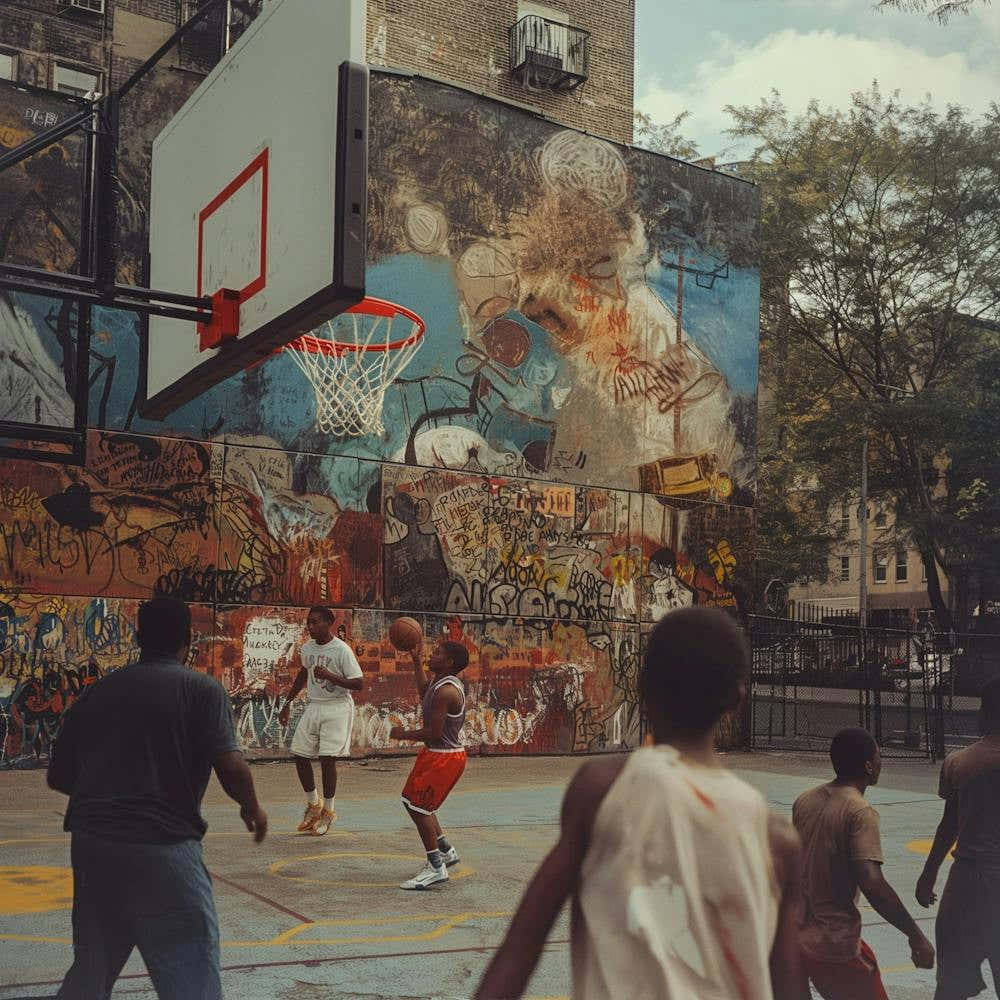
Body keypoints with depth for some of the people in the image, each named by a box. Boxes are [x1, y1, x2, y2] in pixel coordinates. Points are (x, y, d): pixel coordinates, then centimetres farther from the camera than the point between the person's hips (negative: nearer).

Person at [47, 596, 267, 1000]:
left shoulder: (97, 691, 12)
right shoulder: (202, 690, -2)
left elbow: (58, 776, 15)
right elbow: (231, 768, -12)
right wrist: (252, 807, 7)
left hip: (91, 844, 6)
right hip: (163, 844, -5)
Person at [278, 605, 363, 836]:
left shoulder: (342, 650, -16)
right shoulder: (306, 648, 5)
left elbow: (359, 683, -17)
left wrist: (330, 676, -27)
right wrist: (288, 703, 25)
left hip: (337, 708, -6)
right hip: (314, 706, 7)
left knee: (327, 758, -10)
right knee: (299, 755, 3)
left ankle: (329, 810, 8)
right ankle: (313, 804, 23)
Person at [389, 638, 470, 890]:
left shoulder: (445, 691, -25)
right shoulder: (441, 682, 6)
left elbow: (433, 732, -26)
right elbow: (424, 693, 30)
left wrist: (403, 734, -12)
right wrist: (416, 661, 25)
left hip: (444, 758, -11)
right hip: (435, 754, 11)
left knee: (418, 807, -7)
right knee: (412, 801, 20)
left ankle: (436, 867, 0)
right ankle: (446, 851, 31)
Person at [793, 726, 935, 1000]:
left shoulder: (804, 800, 5)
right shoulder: (860, 813, -17)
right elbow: (872, 884, -26)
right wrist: (916, 937, -19)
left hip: (794, 934, 7)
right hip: (835, 942, -7)